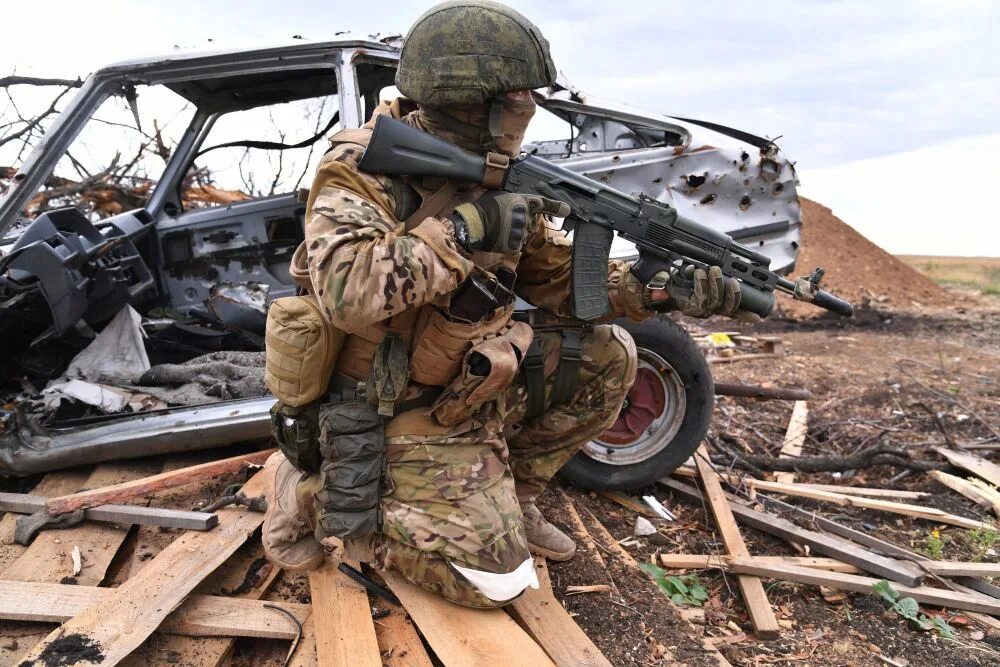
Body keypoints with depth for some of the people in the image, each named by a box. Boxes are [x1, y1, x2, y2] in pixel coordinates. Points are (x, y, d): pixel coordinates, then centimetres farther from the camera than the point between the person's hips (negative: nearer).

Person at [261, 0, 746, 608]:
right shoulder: (363, 171, -18)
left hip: (477, 385, 8)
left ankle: (507, 496, 13)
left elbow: (562, 280, 7)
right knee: (497, 580, -11)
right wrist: (465, 230, -31)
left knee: (608, 356, 3)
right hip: (410, 416, -7)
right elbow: (343, 292, -35)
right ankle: (314, 493, 4)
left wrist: (660, 290, -5)